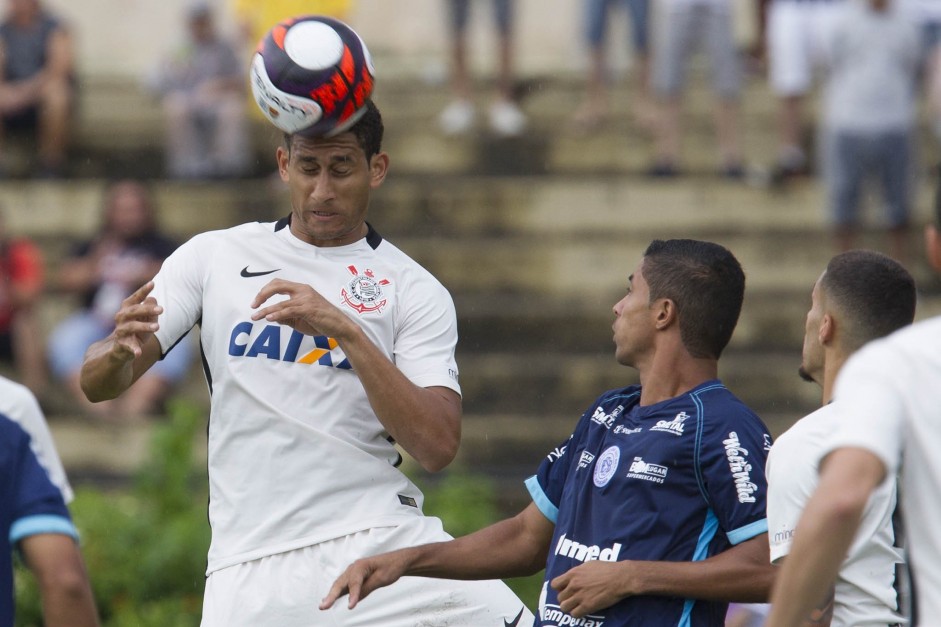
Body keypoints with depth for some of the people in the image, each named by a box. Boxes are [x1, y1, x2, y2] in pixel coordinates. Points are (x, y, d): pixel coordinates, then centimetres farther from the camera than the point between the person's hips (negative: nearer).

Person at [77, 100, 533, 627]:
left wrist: (346, 330, -16)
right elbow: (96, 383, 7)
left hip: (381, 540, 0)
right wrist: (122, 350, -17)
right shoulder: (212, 257, 11)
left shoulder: (414, 289, 6)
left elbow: (438, 448, -6)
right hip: (253, 573, 1)